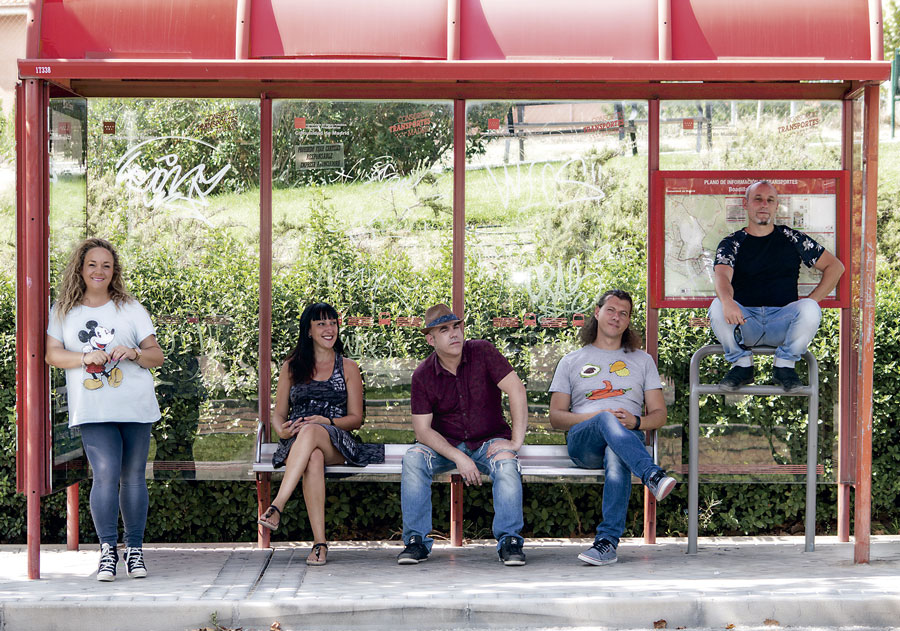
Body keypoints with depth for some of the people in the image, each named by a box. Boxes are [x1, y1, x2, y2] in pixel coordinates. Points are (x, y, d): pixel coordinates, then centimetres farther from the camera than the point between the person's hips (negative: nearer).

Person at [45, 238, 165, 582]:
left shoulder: (130, 308, 10)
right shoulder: (64, 311, 11)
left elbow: (157, 356, 8)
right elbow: (52, 354, 3)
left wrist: (134, 353, -13)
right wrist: (86, 357, -13)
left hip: (135, 407, 1)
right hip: (93, 410, -1)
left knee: (133, 476, 4)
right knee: (105, 473, -14)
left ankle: (134, 549, 12)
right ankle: (108, 549, -9)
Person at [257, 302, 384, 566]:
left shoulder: (348, 368, 14)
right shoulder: (291, 367, 16)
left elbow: (356, 418, 9)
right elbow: (278, 414, 15)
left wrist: (328, 422, -12)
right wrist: (283, 431, -10)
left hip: (337, 444, -1)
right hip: (297, 444, 1)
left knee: (311, 431, -38)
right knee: (314, 458, -39)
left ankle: (277, 506, -50)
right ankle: (319, 542, -46)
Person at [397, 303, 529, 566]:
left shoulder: (482, 352, -10)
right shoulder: (423, 375, -7)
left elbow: (516, 390, -14)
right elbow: (423, 429, -10)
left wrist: (516, 441, -19)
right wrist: (459, 457, -23)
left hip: (489, 441, -1)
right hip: (446, 445, 1)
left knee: (506, 463, -33)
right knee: (413, 458, -27)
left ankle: (509, 540, -20)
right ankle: (416, 540, -18)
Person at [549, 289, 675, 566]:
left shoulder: (642, 360, 27)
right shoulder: (571, 361, 24)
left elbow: (659, 414, 18)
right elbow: (556, 416, 13)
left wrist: (636, 421, -7)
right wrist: (597, 417, -6)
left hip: (629, 438, 0)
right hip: (583, 441, 0)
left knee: (616, 457, -40)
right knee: (607, 420, -39)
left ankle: (607, 541, -47)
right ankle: (653, 476, -57)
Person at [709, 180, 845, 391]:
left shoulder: (792, 239, 14)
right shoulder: (732, 243, 10)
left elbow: (835, 266, 15)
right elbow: (722, 276, -11)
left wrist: (810, 302, 1)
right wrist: (728, 301, -36)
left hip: (782, 321, 0)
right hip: (744, 321, 0)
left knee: (809, 310, -31)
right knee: (717, 307, -32)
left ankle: (784, 365, -7)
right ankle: (742, 365, -9)